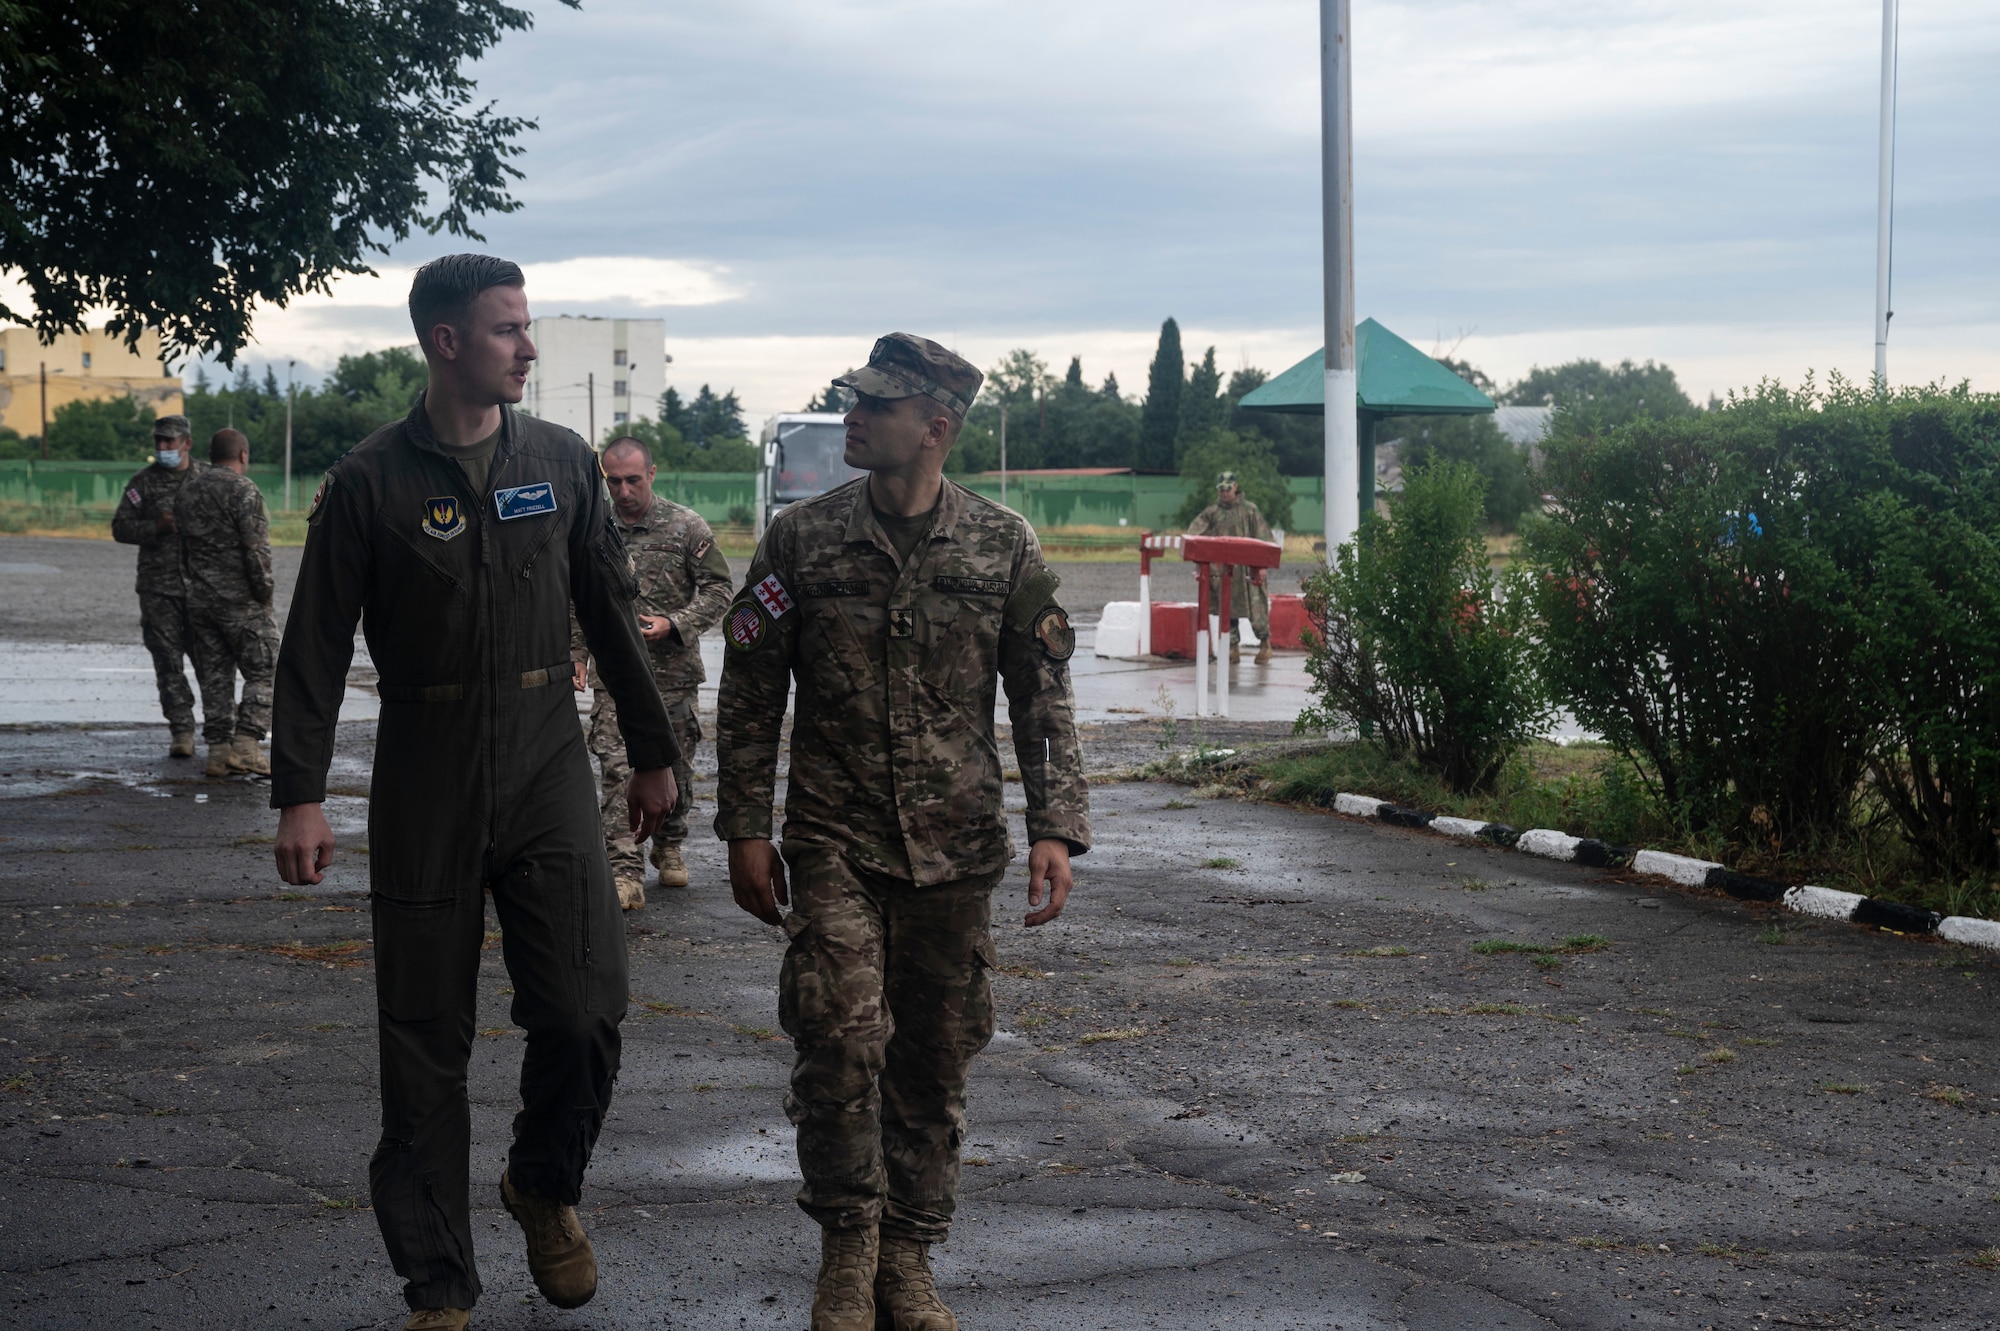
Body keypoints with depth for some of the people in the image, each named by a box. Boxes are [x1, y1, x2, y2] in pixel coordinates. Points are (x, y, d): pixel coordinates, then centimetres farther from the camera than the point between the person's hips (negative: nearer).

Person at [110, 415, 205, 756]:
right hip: (158, 588, 0)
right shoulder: (143, 483, 6)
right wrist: (158, 526, -13)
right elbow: (120, 528, 3)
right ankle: (182, 732, 2)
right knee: (168, 661, -2)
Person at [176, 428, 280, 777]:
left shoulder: (188, 492, 12)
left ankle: (218, 749, 9)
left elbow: (183, 548, 16)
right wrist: (264, 591, -8)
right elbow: (256, 549, -17)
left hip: (199, 600, 7)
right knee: (262, 673, 0)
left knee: (214, 676, 10)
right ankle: (246, 745, -10)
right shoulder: (243, 490, -11)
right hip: (241, 600, -7)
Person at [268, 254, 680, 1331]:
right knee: (426, 1041, 3)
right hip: (425, 785, -2)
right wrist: (298, 794, -9)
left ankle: (544, 1186, 22)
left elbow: (610, 615, 13)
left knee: (584, 1011, -9)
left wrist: (652, 752, 16)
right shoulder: (370, 481, -4)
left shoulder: (562, 462, 5)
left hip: (547, 770, 2)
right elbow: (316, 646, -3)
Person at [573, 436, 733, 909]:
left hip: (674, 674, 0)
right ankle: (625, 874, -15)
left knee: (675, 768, 10)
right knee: (618, 771, -11)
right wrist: (575, 654, 10)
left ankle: (669, 848, 33)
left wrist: (674, 625, -12)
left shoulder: (687, 527, -1)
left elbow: (718, 589, 2)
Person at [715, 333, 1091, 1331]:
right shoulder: (801, 539, 1)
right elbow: (749, 692, 5)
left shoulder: (1003, 548, 3)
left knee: (934, 1061, 7)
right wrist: (745, 829, 1)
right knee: (841, 1040, -13)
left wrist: (1056, 827, -3)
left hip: (956, 848, 1)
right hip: (834, 845, -1)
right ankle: (847, 1247, 6)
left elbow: (1043, 697, 6)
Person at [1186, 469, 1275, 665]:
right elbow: (1195, 531, 5)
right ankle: (1233, 647, 11)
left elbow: (1262, 537, 1)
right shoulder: (1212, 512, 10)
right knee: (1228, 608, 5)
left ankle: (1265, 643, 14)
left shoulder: (1249, 510, 2)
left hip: (1247, 567, -3)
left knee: (1254, 606, -4)